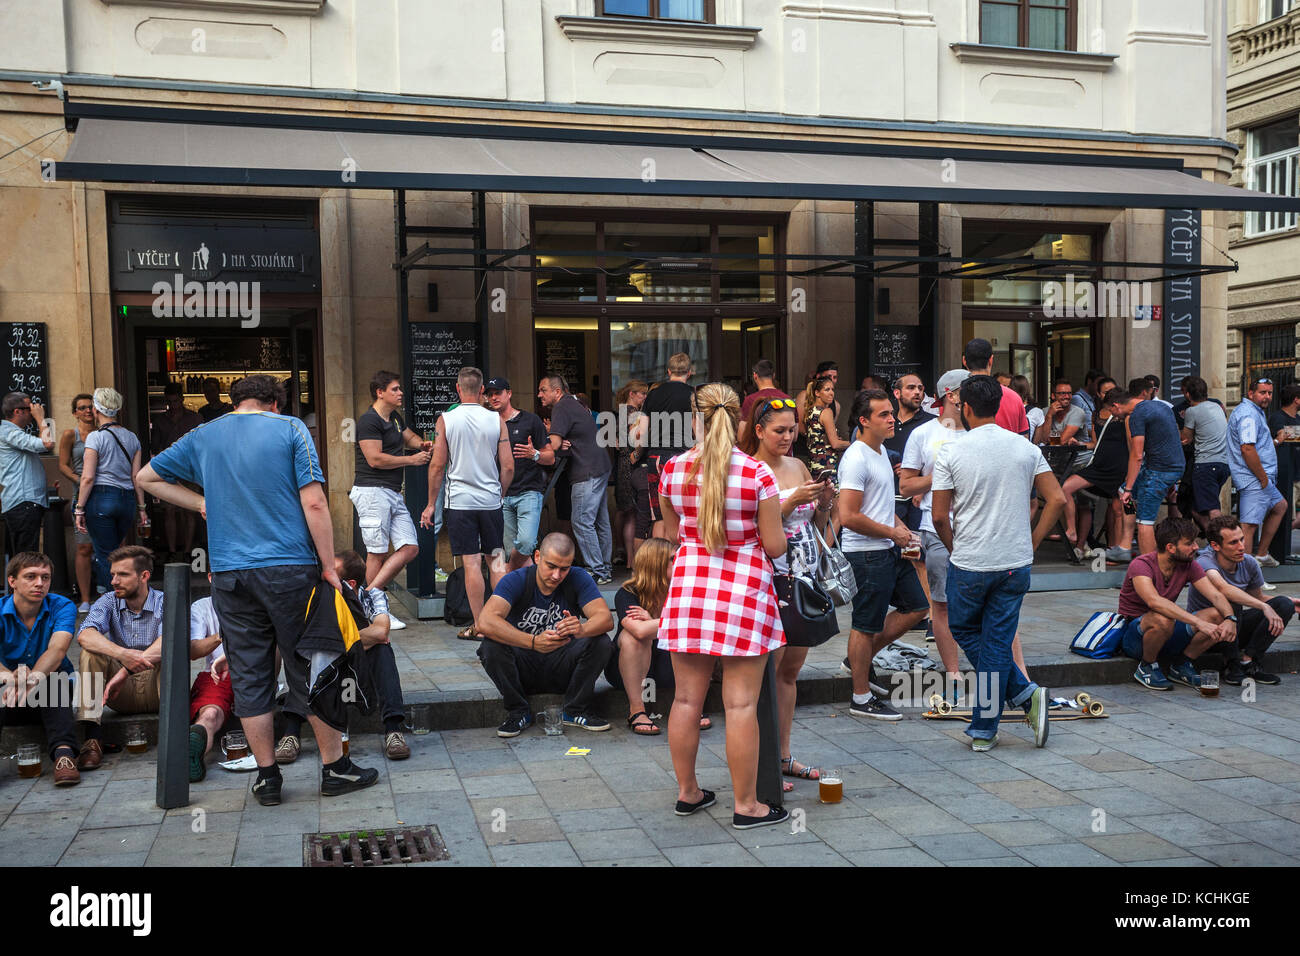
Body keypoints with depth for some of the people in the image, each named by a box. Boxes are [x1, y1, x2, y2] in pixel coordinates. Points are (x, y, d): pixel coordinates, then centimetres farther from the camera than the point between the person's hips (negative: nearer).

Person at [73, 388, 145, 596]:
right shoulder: (132, 437, 10)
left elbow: (88, 477, -10)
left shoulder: (96, 437, -6)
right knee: (114, 553, 17)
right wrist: (141, 507, 13)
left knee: (106, 557, 0)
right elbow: (137, 476, 10)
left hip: (101, 498, -5)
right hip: (128, 499, 5)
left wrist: (79, 509, -6)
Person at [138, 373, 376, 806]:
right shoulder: (289, 429, 0)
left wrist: (203, 504, 17)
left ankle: (267, 777, 15)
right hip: (291, 568, -3)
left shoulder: (202, 437, 11)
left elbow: (148, 477, 22)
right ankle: (335, 768, 14)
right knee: (311, 669, 7)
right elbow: (314, 503, -8)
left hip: (230, 575, 3)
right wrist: (329, 567, -4)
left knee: (249, 678, 9)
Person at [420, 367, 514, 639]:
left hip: (460, 501, -2)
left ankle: (479, 625, 3)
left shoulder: (446, 420, -4)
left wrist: (431, 504, 5)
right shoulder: (496, 420, 0)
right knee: (496, 560, 11)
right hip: (491, 500, 2)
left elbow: (437, 466, -4)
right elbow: (508, 467, 0)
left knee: (472, 563, -1)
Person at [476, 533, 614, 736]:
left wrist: (582, 629, -47)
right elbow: (487, 622, -32)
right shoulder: (516, 580, -16)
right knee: (491, 646, -29)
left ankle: (575, 711, -7)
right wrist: (534, 642, -45)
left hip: (562, 670, 1)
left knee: (601, 642, -23)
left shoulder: (578, 579, -10)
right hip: (523, 670, -1)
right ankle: (518, 713, -9)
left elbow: (606, 618, -22)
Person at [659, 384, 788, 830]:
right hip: (743, 590, -3)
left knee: (687, 698, 12)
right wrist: (782, 532, 16)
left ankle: (687, 792, 26)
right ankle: (746, 805, 12)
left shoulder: (673, 469, 0)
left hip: (689, 584, 3)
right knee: (741, 704, 3)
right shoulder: (758, 473, -10)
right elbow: (775, 546, -6)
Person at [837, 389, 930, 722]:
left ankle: (862, 658, 26)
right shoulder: (856, 459, -19)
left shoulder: (881, 450, 13)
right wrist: (893, 532, -15)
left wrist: (900, 525, 9)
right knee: (866, 625, 0)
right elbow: (849, 517, -24)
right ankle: (862, 699, 13)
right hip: (866, 553, -10)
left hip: (890, 549, 10)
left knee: (917, 607, 15)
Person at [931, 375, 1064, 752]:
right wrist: (1031, 541, 7)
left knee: (965, 631, 18)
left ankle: (1024, 693, 10)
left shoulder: (951, 453, -8)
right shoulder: (1027, 449, 1)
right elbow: (1057, 499, -1)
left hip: (968, 565, -3)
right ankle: (984, 731, 9)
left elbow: (939, 516, -8)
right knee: (997, 643, 9)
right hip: (1016, 565, 3)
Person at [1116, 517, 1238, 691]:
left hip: (1169, 636, 6)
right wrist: (1199, 623, -46)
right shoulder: (1141, 565, -22)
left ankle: (1181, 664, 2)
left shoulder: (1189, 565, -2)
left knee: (1218, 616, -15)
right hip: (1134, 636, -6)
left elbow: (1216, 596, -8)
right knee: (1162, 619, -40)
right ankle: (1146, 668, -12)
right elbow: (1154, 602, -39)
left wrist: (1230, 619, -31)